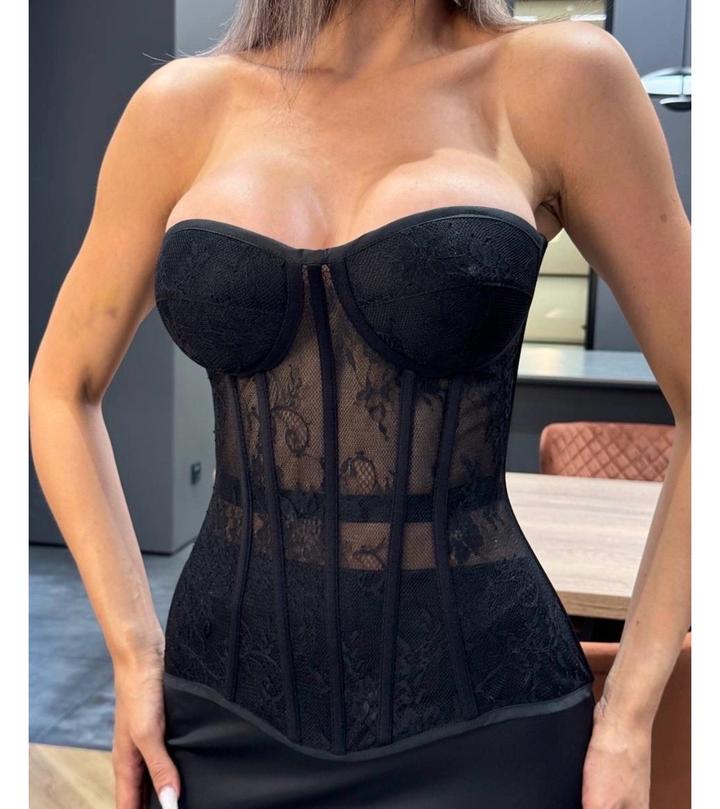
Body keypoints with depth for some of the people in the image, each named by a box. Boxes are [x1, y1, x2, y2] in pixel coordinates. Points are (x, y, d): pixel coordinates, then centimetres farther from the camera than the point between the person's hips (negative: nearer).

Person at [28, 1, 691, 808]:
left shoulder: (556, 77, -4)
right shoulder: (188, 102, 1)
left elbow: (698, 404, -1)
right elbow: (61, 391, 9)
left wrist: (628, 717, -4)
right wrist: (135, 656, 2)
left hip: (479, 719, -1)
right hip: (228, 707, 2)